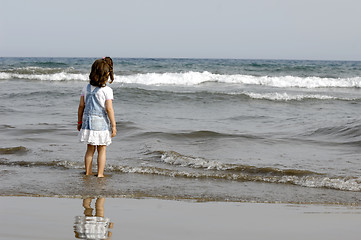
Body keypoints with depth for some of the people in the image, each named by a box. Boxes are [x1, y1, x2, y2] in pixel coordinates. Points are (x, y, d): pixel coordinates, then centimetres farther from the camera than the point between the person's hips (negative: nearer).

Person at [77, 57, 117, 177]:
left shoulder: (86, 88, 2)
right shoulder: (107, 90, -13)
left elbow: (81, 106, 6)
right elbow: (109, 109, -14)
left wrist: (79, 122, 17)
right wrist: (113, 126, -8)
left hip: (88, 122, 4)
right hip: (101, 123, -4)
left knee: (90, 149, 15)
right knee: (102, 150, 6)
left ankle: (88, 172, 21)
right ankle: (100, 174, 7)